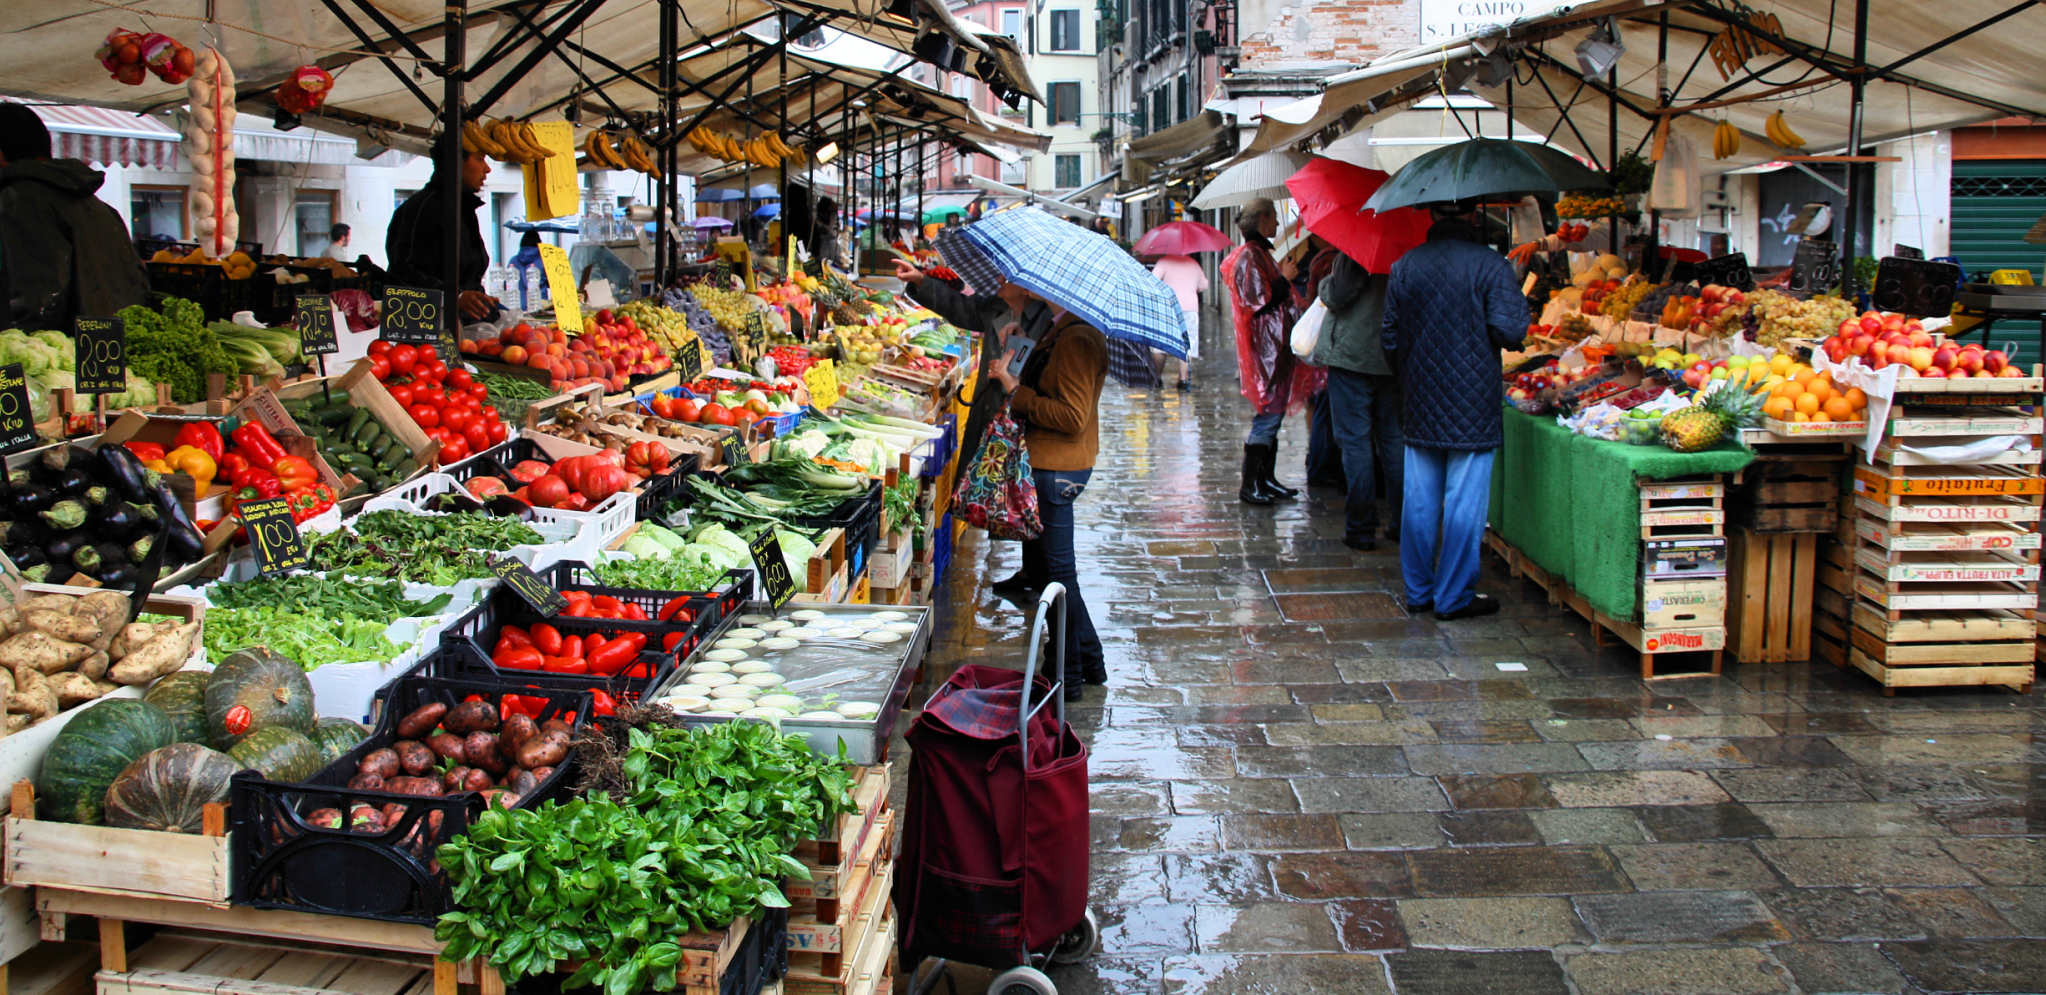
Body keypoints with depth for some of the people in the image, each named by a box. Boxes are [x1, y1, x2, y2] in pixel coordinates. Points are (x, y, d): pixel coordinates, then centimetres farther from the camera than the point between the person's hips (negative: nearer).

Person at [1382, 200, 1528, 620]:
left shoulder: (1404, 267, 4)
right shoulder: (1491, 265, -10)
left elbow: (1389, 337, 8)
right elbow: (1509, 331, -15)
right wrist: (1520, 301, 5)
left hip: (1419, 406, 5)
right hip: (1472, 406, -5)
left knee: (1418, 501, 12)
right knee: (1465, 503, 2)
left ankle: (1418, 591, 20)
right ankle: (1454, 597, 8)